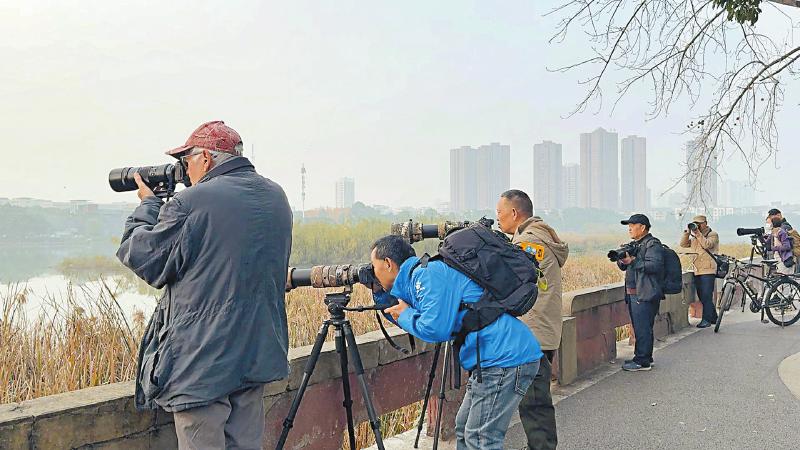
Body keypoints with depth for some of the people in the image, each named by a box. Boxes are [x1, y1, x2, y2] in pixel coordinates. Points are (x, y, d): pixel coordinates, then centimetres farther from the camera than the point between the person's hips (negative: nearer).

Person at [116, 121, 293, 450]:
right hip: (258, 356, 7)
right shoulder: (276, 198, 6)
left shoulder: (190, 203, -17)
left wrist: (148, 205, 10)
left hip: (203, 364, -7)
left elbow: (143, 258, -4)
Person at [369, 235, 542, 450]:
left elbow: (435, 329, -23)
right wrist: (380, 295, 19)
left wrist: (405, 315, -3)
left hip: (505, 359, -11)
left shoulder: (428, 273, -14)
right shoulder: (417, 276, 18)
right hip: (494, 359, 11)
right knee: (464, 430, 19)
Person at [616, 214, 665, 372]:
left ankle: (642, 361, -2)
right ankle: (646, 357, 25)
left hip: (646, 295, -10)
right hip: (633, 294, 10)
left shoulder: (653, 245, -9)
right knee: (640, 327, 15)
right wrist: (621, 260, -3)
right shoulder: (634, 244, 19)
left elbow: (655, 265, -23)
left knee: (642, 328, -7)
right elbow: (624, 266, 20)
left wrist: (633, 261, -23)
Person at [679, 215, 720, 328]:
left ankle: (706, 319, -8)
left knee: (706, 296, -11)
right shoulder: (695, 237, 20)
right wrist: (687, 232, -2)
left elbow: (707, 245, -17)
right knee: (701, 296, 10)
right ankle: (713, 318, 22)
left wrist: (698, 233, -18)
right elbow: (683, 244, 8)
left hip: (708, 270, -7)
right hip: (697, 271, 7)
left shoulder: (713, 234, 1)